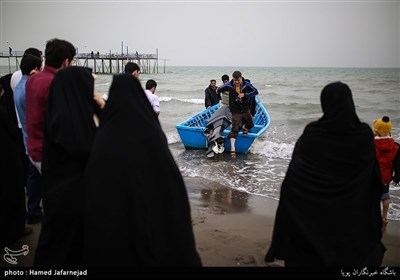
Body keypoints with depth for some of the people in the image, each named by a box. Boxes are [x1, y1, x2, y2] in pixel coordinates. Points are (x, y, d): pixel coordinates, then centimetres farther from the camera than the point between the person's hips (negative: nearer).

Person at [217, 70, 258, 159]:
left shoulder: (246, 84, -8)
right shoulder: (229, 85, -9)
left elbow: (255, 91, -13)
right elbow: (219, 90, 5)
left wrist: (245, 94, -23)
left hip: (246, 110, 3)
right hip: (236, 111, -3)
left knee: (250, 125, 22)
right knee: (235, 129, -14)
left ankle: (244, 128, 59)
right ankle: (232, 149, -16)